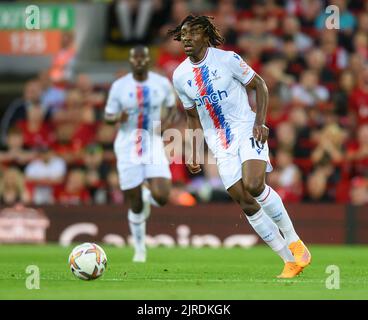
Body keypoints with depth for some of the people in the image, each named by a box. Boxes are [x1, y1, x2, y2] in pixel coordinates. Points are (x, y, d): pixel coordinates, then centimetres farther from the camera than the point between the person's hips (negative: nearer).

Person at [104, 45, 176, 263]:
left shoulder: (162, 84, 0)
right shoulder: (119, 86, -4)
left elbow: (172, 108, 15)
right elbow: (108, 116, 2)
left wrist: (166, 123, -6)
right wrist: (118, 118, -21)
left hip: (153, 146, 1)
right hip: (128, 147, -1)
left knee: (161, 197, -17)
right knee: (136, 206, 1)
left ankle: (147, 196, 22)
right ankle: (140, 247, 23)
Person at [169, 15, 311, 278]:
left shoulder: (227, 59, -8)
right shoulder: (180, 76, 5)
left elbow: (260, 85, -1)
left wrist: (259, 122, -14)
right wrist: (194, 155, 11)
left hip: (247, 131, -4)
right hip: (220, 145, 4)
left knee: (254, 185, -28)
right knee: (246, 204, -5)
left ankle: (293, 241, -10)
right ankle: (290, 260, 3)